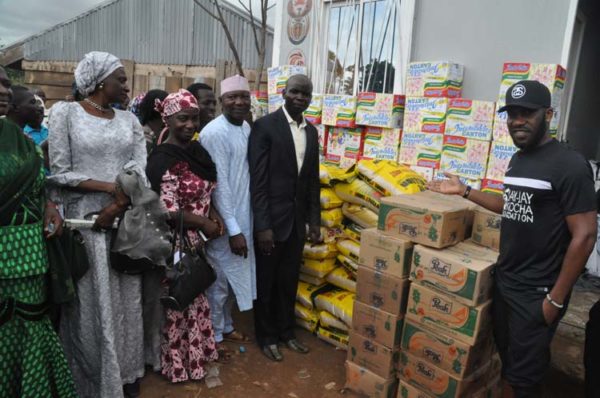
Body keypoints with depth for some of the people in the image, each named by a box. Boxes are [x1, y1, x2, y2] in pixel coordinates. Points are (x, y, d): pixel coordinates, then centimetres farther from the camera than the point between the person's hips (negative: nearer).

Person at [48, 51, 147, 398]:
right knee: (92, 304, 5)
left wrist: (115, 208, -14)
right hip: (84, 220, -3)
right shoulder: (66, 112, -2)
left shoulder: (129, 119, 8)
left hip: (125, 220, 4)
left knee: (127, 300, 10)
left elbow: (138, 170, -1)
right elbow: (60, 173, -7)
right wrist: (111, 187, -12)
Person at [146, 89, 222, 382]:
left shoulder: (196, 150, 4)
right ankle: (179, 362, 30)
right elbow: (168, 212, -23)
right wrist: (204, 224, -15)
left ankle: (195, 351, 41)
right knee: (178, 301, 9)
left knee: (194, 296, 21)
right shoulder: (163, 159, -21)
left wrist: (213, 214, -2)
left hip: (196, 240, 8)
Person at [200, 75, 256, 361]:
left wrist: (241, 224, 10)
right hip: (223, 222, -8)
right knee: (219, 280, 7)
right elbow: (219, 184, -21)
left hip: (243, 217, 8)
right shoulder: (215, 133, -19)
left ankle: (226, 325, 39)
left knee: (235, 276, 20)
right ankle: (213, 336, 27)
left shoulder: (246, 128, 6)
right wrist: (233, 229, -20)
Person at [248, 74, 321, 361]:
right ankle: (266, 336, 30)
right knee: (266, 282, 11)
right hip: (271, 218, -5)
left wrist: (314, 221, 10)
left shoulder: (311, 131, 8)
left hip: (297, 219, 6)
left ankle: (286, 331, 36)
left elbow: (313, 180, 12)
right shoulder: (264, 126, -11)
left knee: (289, 281, 18)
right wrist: (262, 225, -18)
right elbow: (257, 179, -15)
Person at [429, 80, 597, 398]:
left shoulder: (569, 165, -17)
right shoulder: (517, 159, 8)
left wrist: (556, 298, -17)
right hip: (502, 282, 7)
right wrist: (464, 191, 15)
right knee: (507, 362, 19)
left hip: (536, 293, -7)